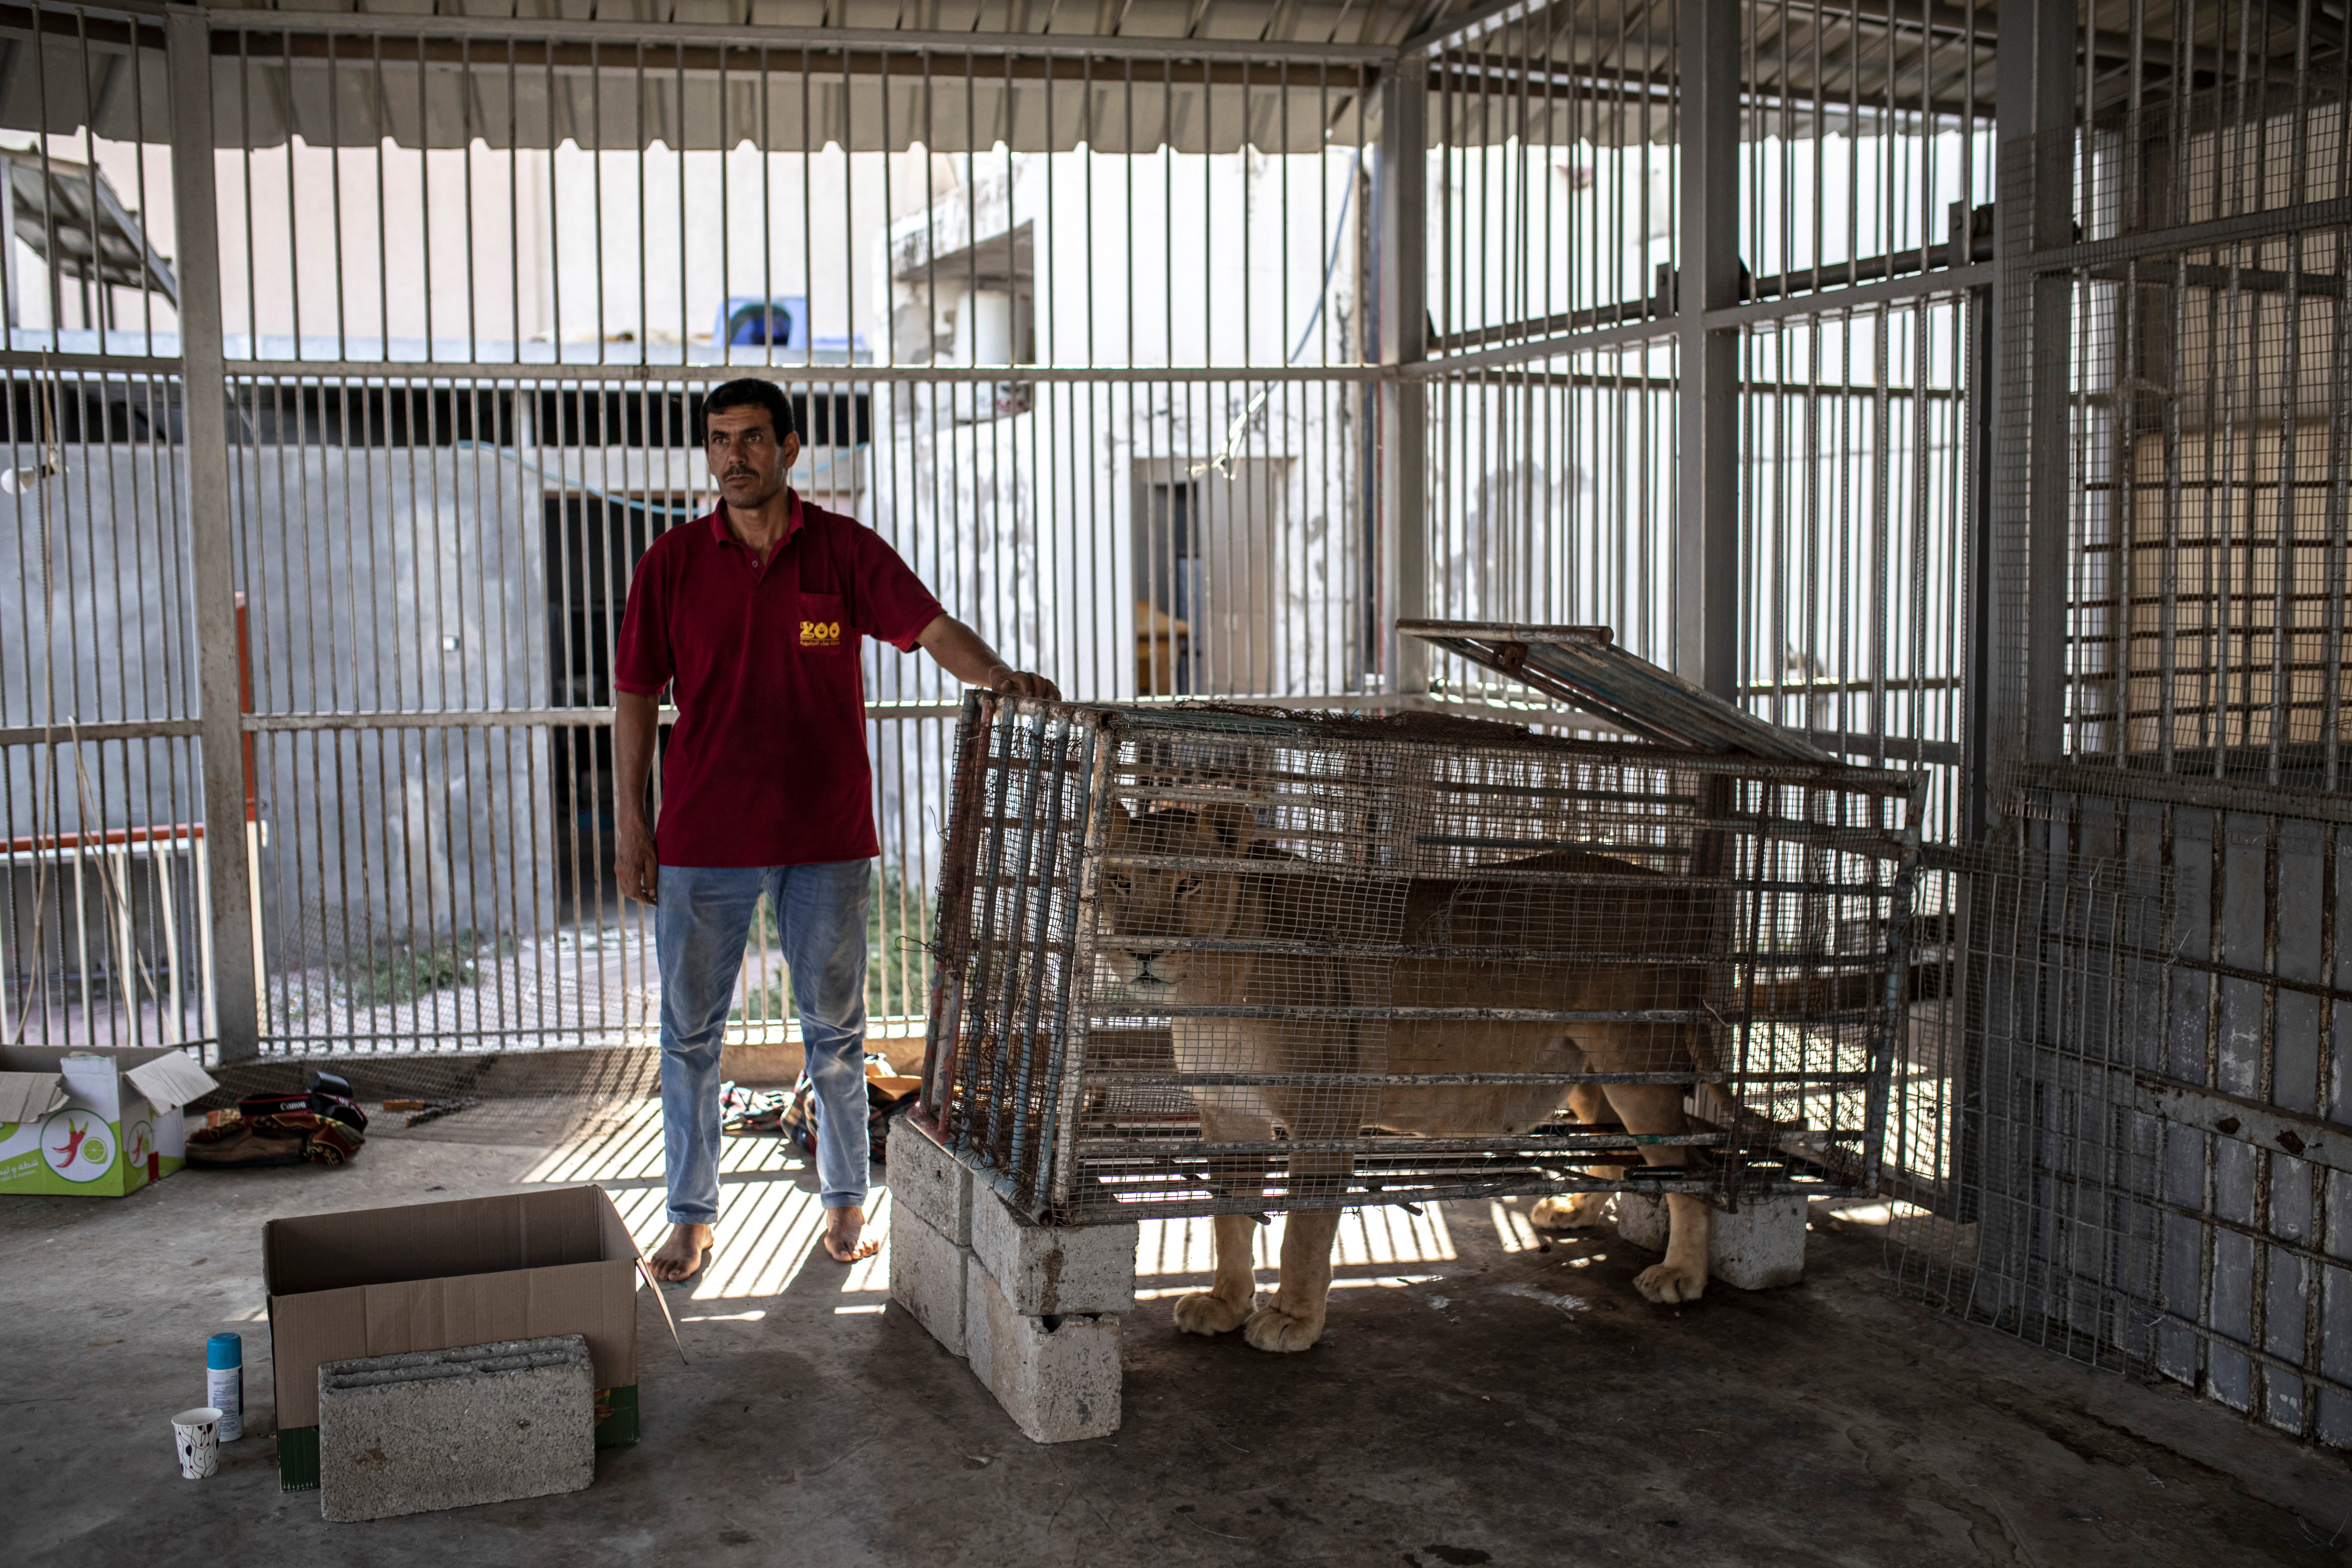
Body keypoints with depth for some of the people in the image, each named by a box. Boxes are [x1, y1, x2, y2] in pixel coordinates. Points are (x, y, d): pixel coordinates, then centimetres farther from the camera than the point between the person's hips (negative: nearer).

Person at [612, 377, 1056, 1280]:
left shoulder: (845, 550, -1)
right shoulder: (671, 564, 1)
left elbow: (932, 628, -12)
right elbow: (636, 694, 5)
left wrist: (997, 675, -32)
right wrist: (631, 819, 0)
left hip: (826, 836, -1)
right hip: (702, 838, 1)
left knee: (834, 1028, 10)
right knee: (690, 1031, 8)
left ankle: (847, 1204, 26)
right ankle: (693, 1215, 23)